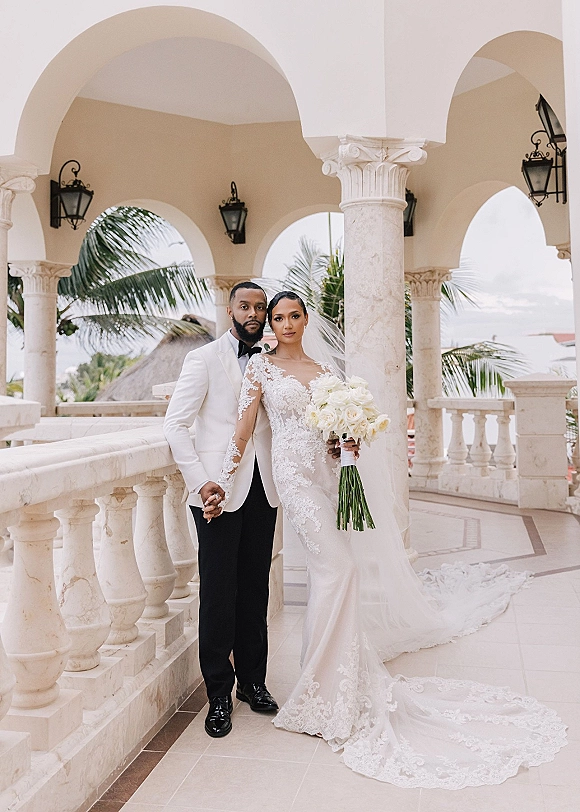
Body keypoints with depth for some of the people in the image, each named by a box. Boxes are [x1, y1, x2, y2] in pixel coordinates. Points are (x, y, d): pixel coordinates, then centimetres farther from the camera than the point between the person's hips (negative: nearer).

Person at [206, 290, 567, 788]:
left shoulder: (322, 372, 14)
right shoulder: (261, 368, 0)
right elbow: (243, 433, -5)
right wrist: (224, 487, -10)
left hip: (328, 472, 6)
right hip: (294, 475, -5)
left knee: (331, 574, 6)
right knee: (337, 567, -14)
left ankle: (332, 683, 21)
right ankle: (323, 689, 0)